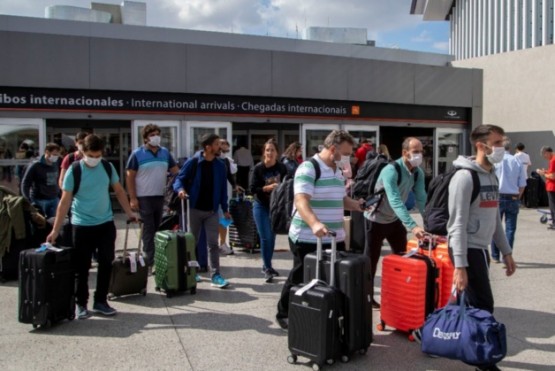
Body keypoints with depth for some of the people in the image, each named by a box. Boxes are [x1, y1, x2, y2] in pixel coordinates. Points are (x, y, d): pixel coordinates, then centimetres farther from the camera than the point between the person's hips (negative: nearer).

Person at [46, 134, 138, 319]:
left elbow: (119, 191, 12)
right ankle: (81, 304, 19)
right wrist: (55, 230, -13)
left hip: (106, 224, 3)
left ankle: (100, 301, 21)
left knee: (106, 263, 7)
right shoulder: (74, 171, -11)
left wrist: (129, 212, 10)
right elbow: (65, 201, -11)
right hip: (82, 226, -3)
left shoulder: (108, 167, -1)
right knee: (82, 267, 4)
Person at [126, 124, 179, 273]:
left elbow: (175, 171, 12)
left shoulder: (165, 152, 8)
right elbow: (130, 177, -5)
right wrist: (133, 198, -11)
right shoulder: (137, 154, -5)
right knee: (148, 230, -2)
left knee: (160, 229, 12)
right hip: (144, 198, -4)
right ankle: (149, 262, 2)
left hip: (161, 197, 4)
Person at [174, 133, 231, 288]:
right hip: (194, 209, -2)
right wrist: (180, 189, -27)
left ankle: (216, 275, 0)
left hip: (212, 210, 2)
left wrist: (225, 209, 7)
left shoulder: (220, 166, 3)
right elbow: (179, 179, -5)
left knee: (213, 243, -2)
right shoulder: (193, 162, -8)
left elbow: (223, 188, 7)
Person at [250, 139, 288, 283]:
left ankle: (267, 266, 28)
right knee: (265, 237, -7)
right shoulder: (258, 168, -12)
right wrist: (268, 187, -26)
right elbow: (253, 189, -15)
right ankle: (267, 269, 5)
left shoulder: (282, 168, -6)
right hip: (261, 207, -3)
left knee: (272, 237, 12)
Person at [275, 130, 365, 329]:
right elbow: (301, 201, -27)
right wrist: (314, 224, -42)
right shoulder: (308, 168, -15)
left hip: (335, 238, 8)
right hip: (307, 239, -8)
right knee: (301, 279, 6)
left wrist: (356, 205, 4)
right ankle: (284, 314, 26)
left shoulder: (337, 171, 13)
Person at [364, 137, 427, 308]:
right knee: (371, 260, 3)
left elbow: (421, 200, -9)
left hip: (395, 219, 7)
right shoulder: (391, 171, -30)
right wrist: (412, 226, -48)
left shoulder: (418, 173, -7)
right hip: (376, 219, -7)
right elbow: (395, 201, -40)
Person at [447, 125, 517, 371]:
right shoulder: (465, 177, -16)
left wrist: (506, 252, 17)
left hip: (482, 249, 8)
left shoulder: (492, 176, 11)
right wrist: (460, 265, -23)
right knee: (483, 306, -3)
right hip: (467, 250, -8)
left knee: (473, 304, 14)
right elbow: (458, 224, -20)